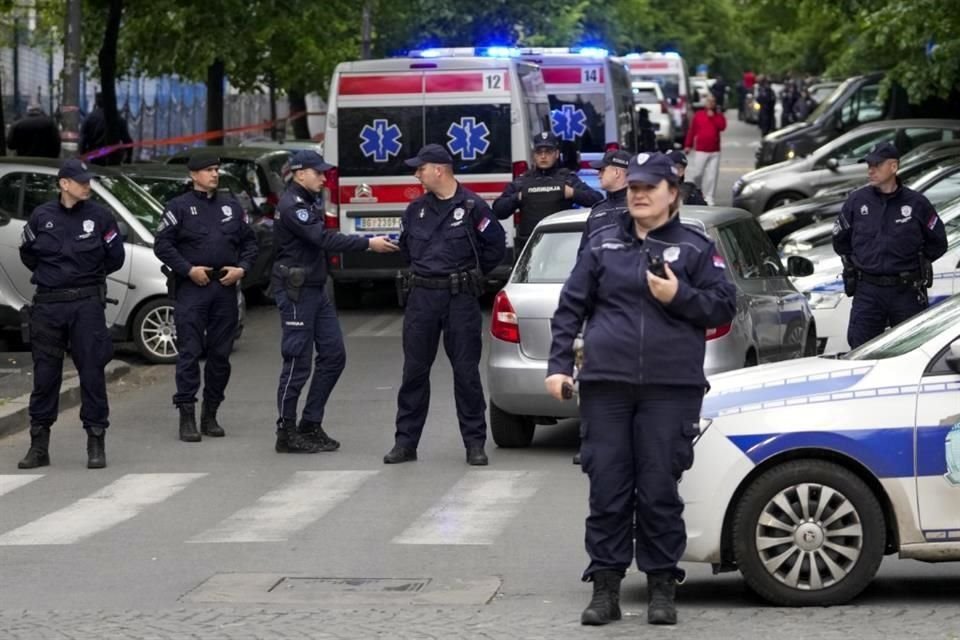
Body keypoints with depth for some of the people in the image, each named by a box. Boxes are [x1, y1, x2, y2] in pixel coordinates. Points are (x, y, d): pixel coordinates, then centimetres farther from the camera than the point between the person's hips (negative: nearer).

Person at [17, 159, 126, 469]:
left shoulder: (99, 216, -1)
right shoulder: (42, 216, 2)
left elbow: (115, 257, 7)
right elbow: (27, 254, 15)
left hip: (87, 303, -1)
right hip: (47, 304, 1)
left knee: (91, 371, -2)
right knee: (45, 373, 5)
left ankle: (96, 443, 6)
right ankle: (39, 445, 13)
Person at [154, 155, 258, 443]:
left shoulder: (231, 206, 15)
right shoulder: (179, 207, 1)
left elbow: (249, 241, 18)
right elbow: (162, 244, -5)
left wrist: (241, 268, 1)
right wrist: (189, 270, -14)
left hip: (225, 288, 5)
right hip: (191, 287, -5)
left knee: (221, 353, 8)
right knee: (189, 352, -8)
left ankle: (210, 415, 17)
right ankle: (187, 417, -7)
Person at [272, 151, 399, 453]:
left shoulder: (310, 201, 15)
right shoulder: (291, 206, -16)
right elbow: (324, 239, -25)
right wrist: (368, 244, -25)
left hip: (316, 290, 10)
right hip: (296, 292, -10)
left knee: (333, 355, 7)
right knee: (298, 363, -6)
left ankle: (311, 425, 13)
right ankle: (286, 434, 1)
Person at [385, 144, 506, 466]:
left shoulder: (472, 207, -5)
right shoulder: (416, 209, 9)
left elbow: (496, 245, 1)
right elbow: (405, 245, 25)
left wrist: (471, 274, 6)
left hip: (460, 298, -4)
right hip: (422, 297, 4)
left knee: (466, 370, 0)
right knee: (414, 370, 5)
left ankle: (474, 442, 6)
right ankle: (405, 442, 10)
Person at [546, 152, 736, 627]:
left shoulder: (695, 248, 7)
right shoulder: (603, 245, 11)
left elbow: (724, 306, 4)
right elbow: (571, 307, 11)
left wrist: (679, 296, -12)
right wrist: (558, 365, 3)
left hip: (670, 388, -2)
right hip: (606, 384, 2)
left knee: (660, 491, 0)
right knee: (607, 490, 1)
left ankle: (662, 587, 8)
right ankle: (605, 587, 7)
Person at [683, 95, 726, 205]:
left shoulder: (719, 116, 9)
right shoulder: (698, 115, 6)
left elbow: (722, 126, -11)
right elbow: (691, 130, 6)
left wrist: (713, 116, -13)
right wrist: (688, 145, 2)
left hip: (714, 151, 1)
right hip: (700, 151, -1)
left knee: (712, 175, -4)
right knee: (697, 174, -4)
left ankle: (709, 197, 1)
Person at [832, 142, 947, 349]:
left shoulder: (916, 203, -1)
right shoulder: (856, 201, 3)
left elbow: (938, 244, 9)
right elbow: (840, 240, 18)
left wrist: (915, 261, 6)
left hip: (907, 293, -1)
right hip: (868, 292, 1)